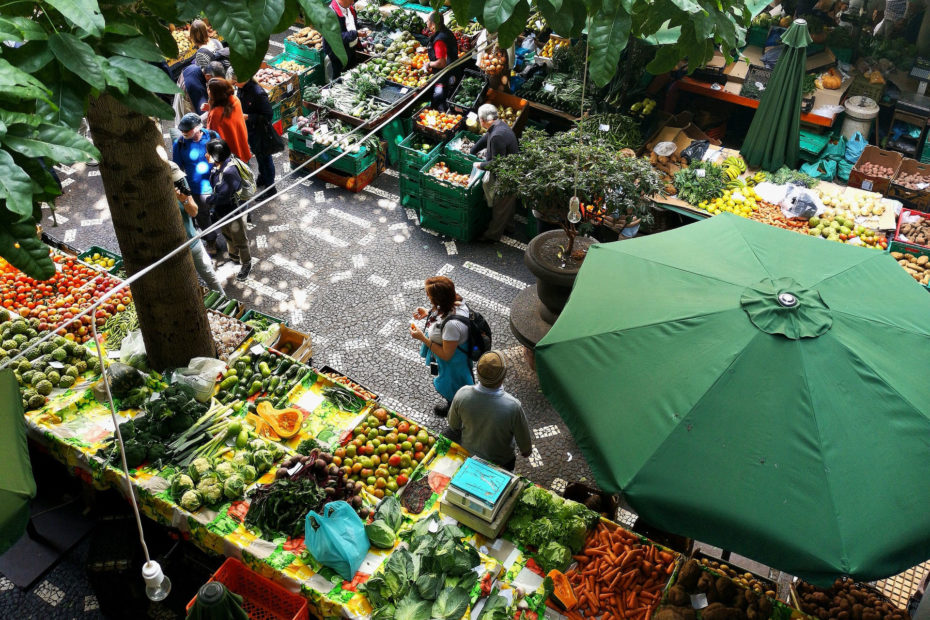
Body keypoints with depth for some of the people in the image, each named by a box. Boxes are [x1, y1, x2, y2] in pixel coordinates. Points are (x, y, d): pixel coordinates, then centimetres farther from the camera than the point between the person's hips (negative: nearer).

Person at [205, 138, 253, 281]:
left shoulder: (230, 172, -36)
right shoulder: (217, 167, -9)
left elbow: (222, 196, -31)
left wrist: (207, 201, -17)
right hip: (221, 212, 8)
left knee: (240, 241, 15)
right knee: (227, 236, 30)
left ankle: (246, 264, 37)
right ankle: (233, 256, 55)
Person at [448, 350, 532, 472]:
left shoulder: (462, 394, -29)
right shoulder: (513, 407, -38)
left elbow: (453, 426, -8)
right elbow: (524, 440, -19)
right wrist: (526, 451, 5)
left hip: (468, 457, 2)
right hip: (500, 462, -2)